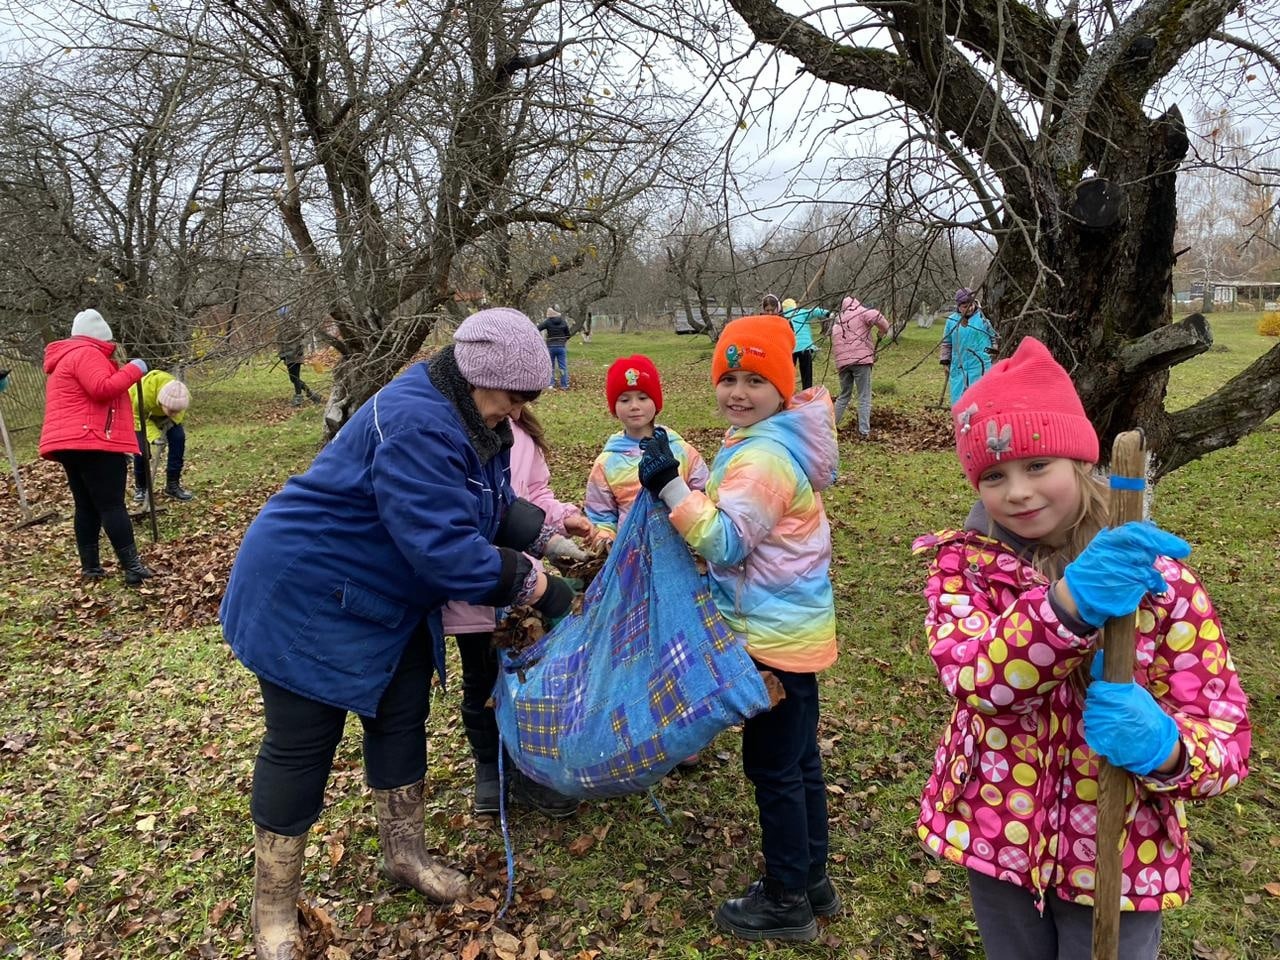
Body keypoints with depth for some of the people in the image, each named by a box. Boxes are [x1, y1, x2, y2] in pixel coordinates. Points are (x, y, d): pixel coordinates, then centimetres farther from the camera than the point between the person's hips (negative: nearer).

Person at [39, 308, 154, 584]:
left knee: (87, 506, 11)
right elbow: (103, 388, -22)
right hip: (92, 442, -10)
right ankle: (132, 568, -13)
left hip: (70, 443, 10)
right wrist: (133, 370, -13)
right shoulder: (86, 354, -8)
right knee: (112, 505, -12)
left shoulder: (68, 357, 26)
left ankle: (90, 567, 13)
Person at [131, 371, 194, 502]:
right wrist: (154, 436, -39)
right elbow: (139, 418, -27)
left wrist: (172, 419, -28)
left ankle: (172, 485, -5)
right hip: (141, 414, -3)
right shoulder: (144, 395, -46)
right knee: (142, 448, -15)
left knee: (178, 438, -16)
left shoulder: (182, 395, -35)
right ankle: (140, 488, 8)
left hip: (164, 417, 3)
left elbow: (178, 413, -10)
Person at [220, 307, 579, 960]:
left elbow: (494, 508, 8)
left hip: (387, 598, 10)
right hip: (309, 597, -9)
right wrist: (537, 590, -26)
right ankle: (273, 906, 21)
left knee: (402, 717, 15)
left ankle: (404, 853, 35)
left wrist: (555, 536, -7)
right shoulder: (417, 425, -33)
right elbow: (446, 548, -36)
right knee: (301, 743, 2)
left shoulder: (469, 418, 0)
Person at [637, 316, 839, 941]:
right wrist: (684, 485, 6)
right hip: (793, 627, 11)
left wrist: (672, 487, -29)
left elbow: (726, 544, -26)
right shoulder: (776, 442, 10)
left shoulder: (763, 456, -22)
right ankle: (812, 881, 36)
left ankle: (787, 902, 21)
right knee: (800, 760, 20)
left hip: (774, 637, -11)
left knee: (773, 768, 4)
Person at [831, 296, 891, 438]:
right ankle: (864, 431, -7)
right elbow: (877, 317, -13)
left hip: (842, 362, 6)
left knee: (844, 395, 20)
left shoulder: (836, 324, 25)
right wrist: (884, 330, 4)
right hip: (860, 359, -6)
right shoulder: (860, 313, 5)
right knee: (864, 397, -2)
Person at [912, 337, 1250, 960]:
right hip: (998, 837, 2)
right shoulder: (962, 561, -11)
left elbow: (1225, 734, -13)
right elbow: (974, 676, -28)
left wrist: (1163, 746, -35)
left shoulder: (1158, 574, -14)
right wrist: (1067, 603, -44)